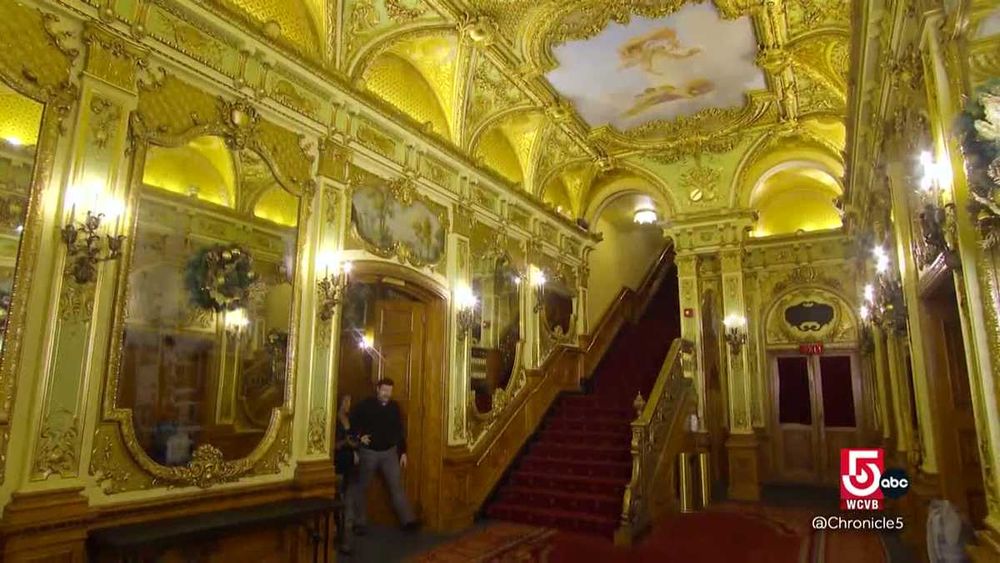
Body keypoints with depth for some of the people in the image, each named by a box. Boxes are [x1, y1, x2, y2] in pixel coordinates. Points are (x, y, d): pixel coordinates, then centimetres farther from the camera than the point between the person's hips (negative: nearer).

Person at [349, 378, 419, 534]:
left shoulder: (394, 407, 2)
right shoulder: (365, 405, -8)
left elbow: (400, 430, 7)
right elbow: (351, 422, 0)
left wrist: (403, 452, 5)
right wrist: (359, 436, -13)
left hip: (390, 452, 2)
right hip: (368, 452, -2)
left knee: (397, 486, 1)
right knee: (361, 487, 8)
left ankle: (408, 520, 4)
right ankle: (360, 523, 22)